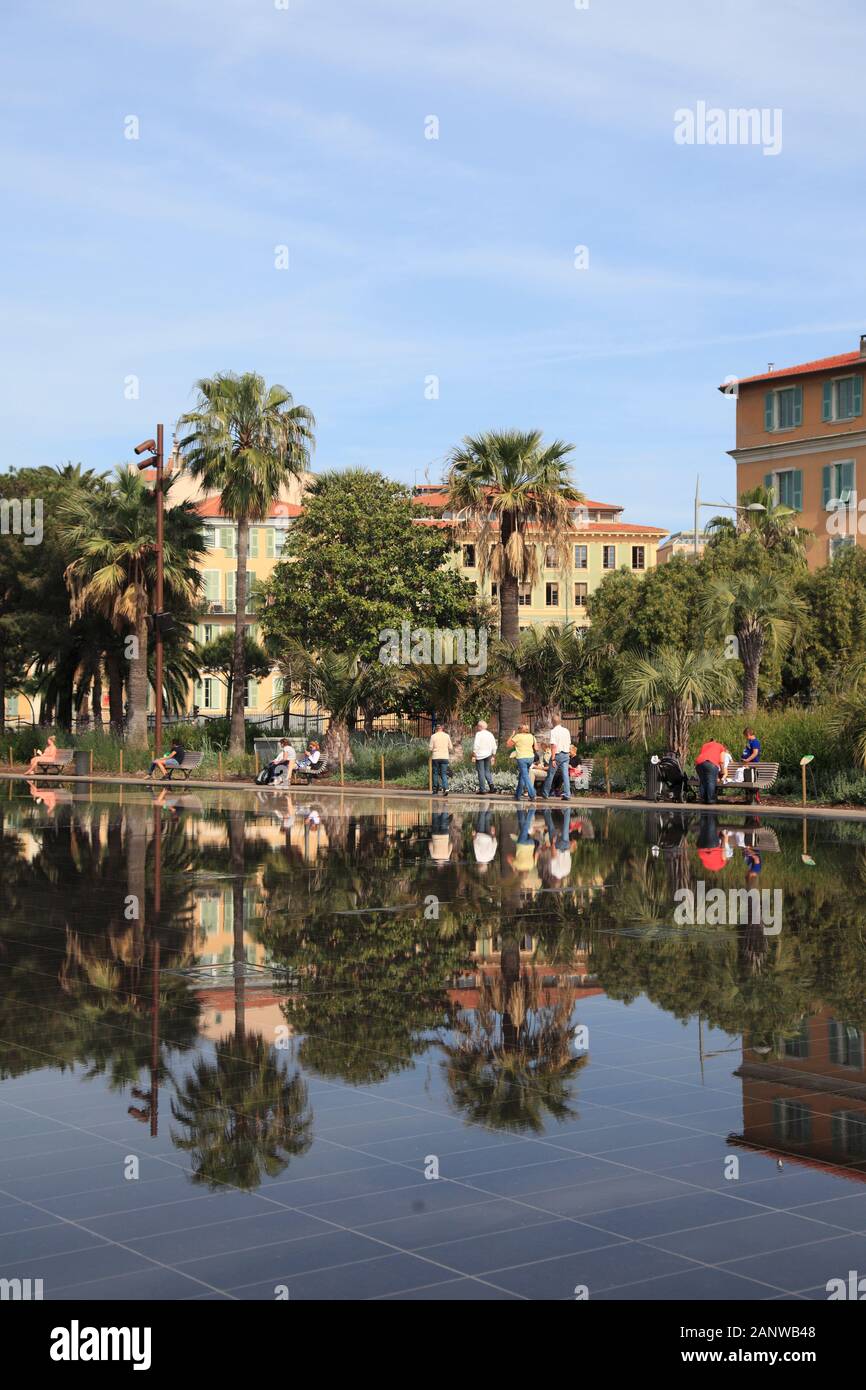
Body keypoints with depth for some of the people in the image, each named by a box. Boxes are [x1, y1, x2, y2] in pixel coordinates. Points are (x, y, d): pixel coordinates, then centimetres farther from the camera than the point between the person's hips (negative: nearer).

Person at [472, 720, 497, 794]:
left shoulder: (478, 734, -9)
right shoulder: (490, 734, 9)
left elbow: (475, 746, -17)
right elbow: (494, 747, 12)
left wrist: (473, 756, -12)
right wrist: (493, 757, 19)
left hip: (479, 756, -5)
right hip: (488, 755, 5)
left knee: (481, 772, 0)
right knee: (487, 771, 15)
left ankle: (482, 789, -1)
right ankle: (491, 784, -7)